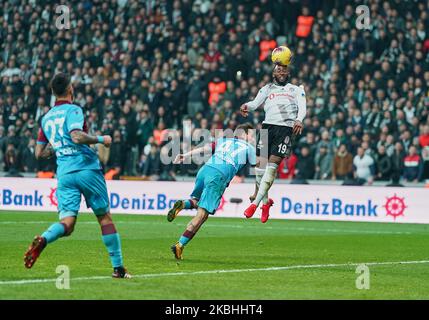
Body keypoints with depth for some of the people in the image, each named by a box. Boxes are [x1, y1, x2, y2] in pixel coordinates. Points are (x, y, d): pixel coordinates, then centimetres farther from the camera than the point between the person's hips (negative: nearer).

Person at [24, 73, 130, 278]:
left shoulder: (46, 118, 16)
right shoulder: (73, 110, -4)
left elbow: (39, 153, 19)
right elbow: (76, 136, -21)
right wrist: (101, 139, -8)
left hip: (64, 174, 4)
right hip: (87, 169, -4)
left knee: (67, 224, -4)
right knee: (105, 217, 9)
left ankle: (43, 239, -36)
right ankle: (118, 267, 10)